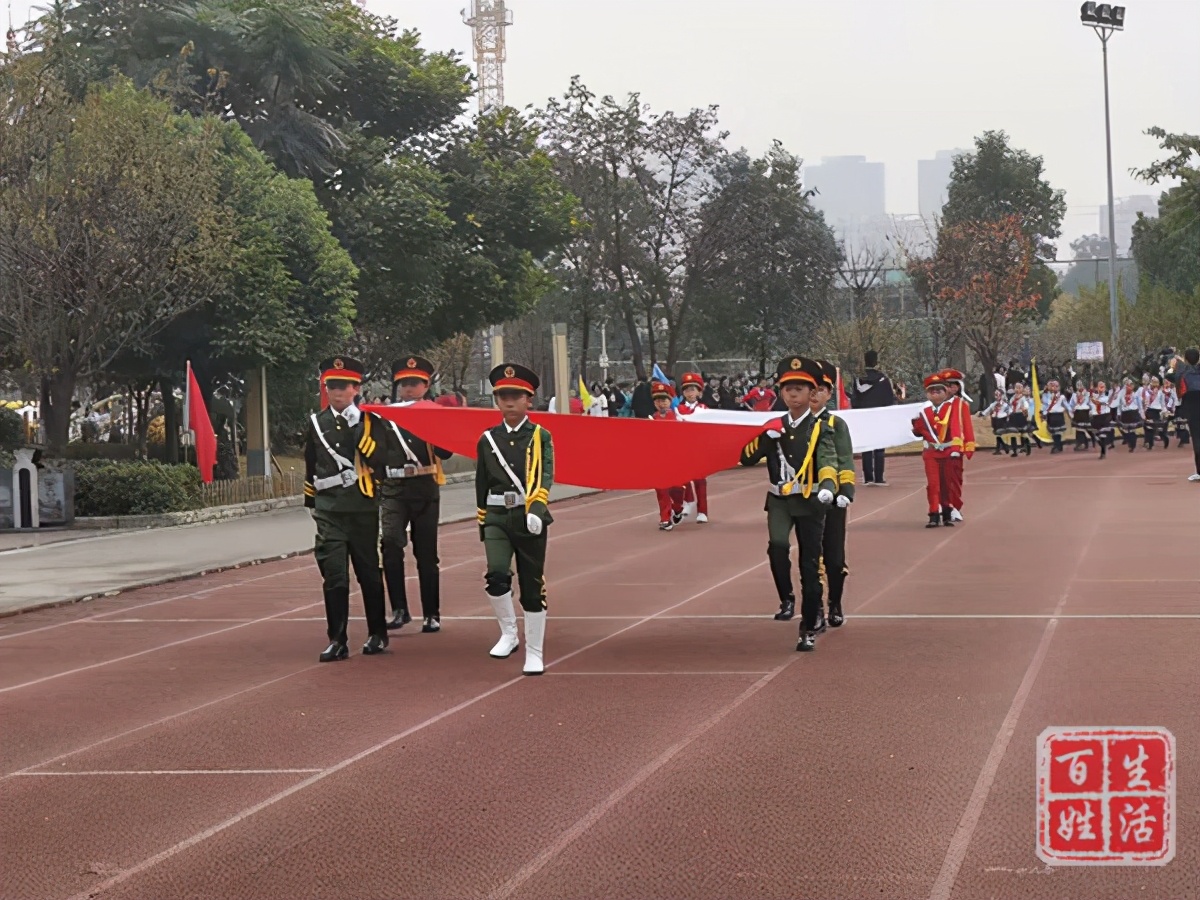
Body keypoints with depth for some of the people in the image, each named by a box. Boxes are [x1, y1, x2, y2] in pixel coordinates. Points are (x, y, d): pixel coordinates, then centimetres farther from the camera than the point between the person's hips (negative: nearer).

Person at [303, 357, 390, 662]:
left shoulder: (370, 421, 1)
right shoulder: (316, 422, 8)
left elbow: (377, 458, -11)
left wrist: (358, 425, -16)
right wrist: (311, 500, 18)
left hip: (362, 508, -1)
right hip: (329, 509, 1)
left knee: (368, 571, 8)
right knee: (333, 574, -5)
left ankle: (377, 634, 21)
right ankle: (337, 640, -1)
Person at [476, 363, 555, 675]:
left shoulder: (540, 437, 1)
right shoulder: (488, 440, 8)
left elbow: (545, 477, -14)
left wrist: (536, 509, -30)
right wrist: (482, 524, 16)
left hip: (531, 518, -1)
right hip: (497, 518, 1)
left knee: (532, 588, 3)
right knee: (496, 576, -19)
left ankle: (534, 653, 13)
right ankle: (509, 634, 3)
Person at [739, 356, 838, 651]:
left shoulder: (819, 429, -2)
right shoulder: (773, 426, 8)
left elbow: (828, 461, -19)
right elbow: (746, 458, 8)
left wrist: (828, 486, -39)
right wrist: (765, 438, -9)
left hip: (809, 502, -2)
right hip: (779, 500, 2)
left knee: (810, 567, 1)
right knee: (777, 545, -27)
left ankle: (809, 630, 12)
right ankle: (787, 599, -5)